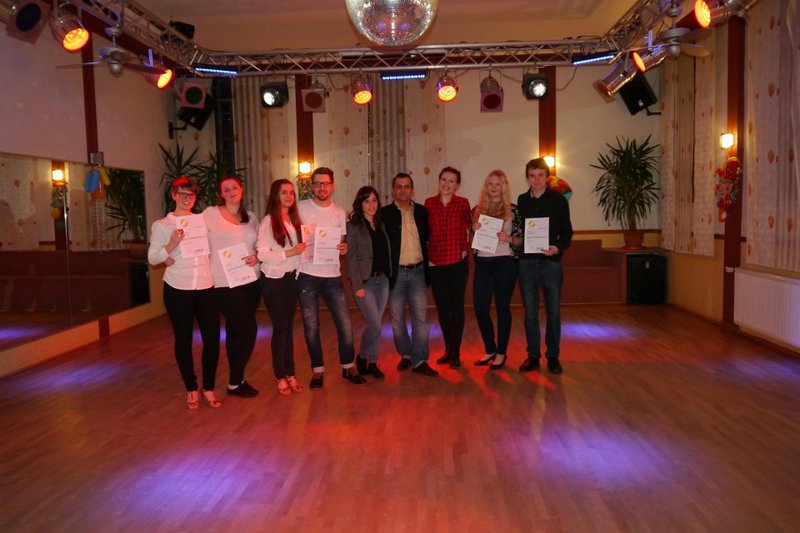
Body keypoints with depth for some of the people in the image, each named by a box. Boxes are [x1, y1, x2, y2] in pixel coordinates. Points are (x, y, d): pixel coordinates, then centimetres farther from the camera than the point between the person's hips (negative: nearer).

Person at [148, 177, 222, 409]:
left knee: (212, 338, -1)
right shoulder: (161, 225, 3)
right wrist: (171, 246, -17)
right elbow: (152, 258, -1)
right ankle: (191, 390, 23)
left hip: (206, 287, 2)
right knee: (183, 339, 7)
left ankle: (209, 388, 17)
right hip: (178, 288, -2)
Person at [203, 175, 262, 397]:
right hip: (225, 284, -5)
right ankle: (235, 383, 11)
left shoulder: (251, 217, 13)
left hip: (250, 281, 5)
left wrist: (256, 257, -3)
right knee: (248, 329, -5)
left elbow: (258, 247, 17)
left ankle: (237, 378, 24)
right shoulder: (210, 214, -3)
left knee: (237, 331, 12)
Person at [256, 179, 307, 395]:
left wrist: (303, 250, -1)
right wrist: (289, 253, -22)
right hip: (274, 280, -5)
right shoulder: (268, 221, -9)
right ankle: (280, 377, 12)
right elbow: (262, 254, -16)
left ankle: (290, 374, 19)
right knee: (280, 328, 0)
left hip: (292, 278, 5)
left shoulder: (294, 220, 9)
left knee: (289, 327, 10)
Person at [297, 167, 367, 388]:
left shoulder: (340, 212, 9)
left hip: (332, 275, 2)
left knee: (345, 325, 2)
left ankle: (348, 367, 20)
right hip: (307, 275, -2)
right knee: (311, 327, 5)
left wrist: (344, 248, -7)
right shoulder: (300, 208, 1)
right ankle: (318, 370, 20)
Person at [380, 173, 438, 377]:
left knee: (421, 317, -1)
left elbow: (428, 239, 11)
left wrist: (427, 266, 1)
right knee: (397, 318, 8)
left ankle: (419, 361, 6)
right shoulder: (385, 214, -2)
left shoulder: (422, 212, 6)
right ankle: (405, 354, 26)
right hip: (396, 273, -1)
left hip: (418, 271, 2)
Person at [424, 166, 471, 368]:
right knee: (442, 308, 12)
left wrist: (466, 248, -2)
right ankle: (448, 350, 27)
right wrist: (426, 255, 5)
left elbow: (468, 228, 8)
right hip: (435, 263, 2)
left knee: (457, 307, 4)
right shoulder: (429, 203, 2)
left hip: (458, 262, -2)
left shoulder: (463, 203, -2)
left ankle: (455, 352, 16)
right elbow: (424, 231, 9)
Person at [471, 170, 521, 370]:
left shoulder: (512, 209, 0)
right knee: (480, 308, 5)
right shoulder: (478, 209, 9)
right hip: (482, 263, 4)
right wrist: (474, 230, -6)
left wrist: (508, 238, -18)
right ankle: (489, 350, 24)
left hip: (505, 263, -3)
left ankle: (501, 353, 16)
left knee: (502, 307, 3)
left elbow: (521, 239, 1)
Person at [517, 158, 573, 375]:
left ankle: (553, 356, 17)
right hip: (527, 262, 2)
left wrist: (558, 247, -17)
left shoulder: (558, 200, 0)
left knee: (553, 312, 5)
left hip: (551, 262, -1)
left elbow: (567, 231, 0)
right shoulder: (521, 201, 7)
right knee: (530, 313, 7)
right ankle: (533, 356, 18)